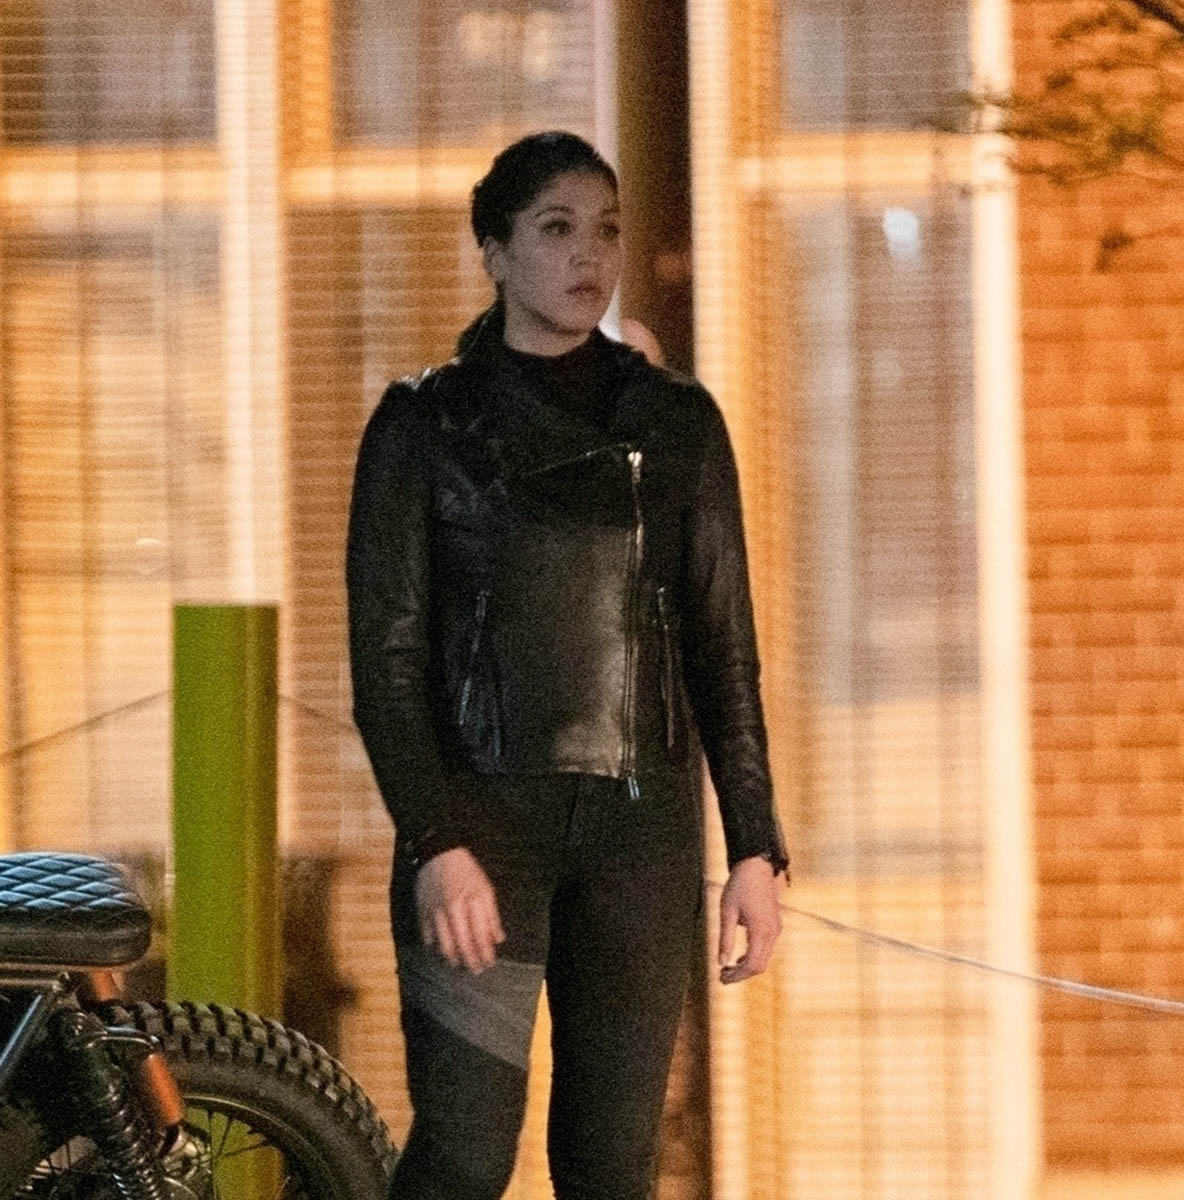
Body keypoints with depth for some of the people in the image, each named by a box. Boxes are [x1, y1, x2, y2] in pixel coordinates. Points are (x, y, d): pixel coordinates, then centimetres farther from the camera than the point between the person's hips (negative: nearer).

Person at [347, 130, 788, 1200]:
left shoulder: (678, 421, 10)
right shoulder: (425, 423, 2)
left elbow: (724, 646, 10)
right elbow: (386, 653, -3)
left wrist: (755, 846, 2)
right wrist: (436, 842, -15)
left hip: (641, 824, 3)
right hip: (482, 818, -3)